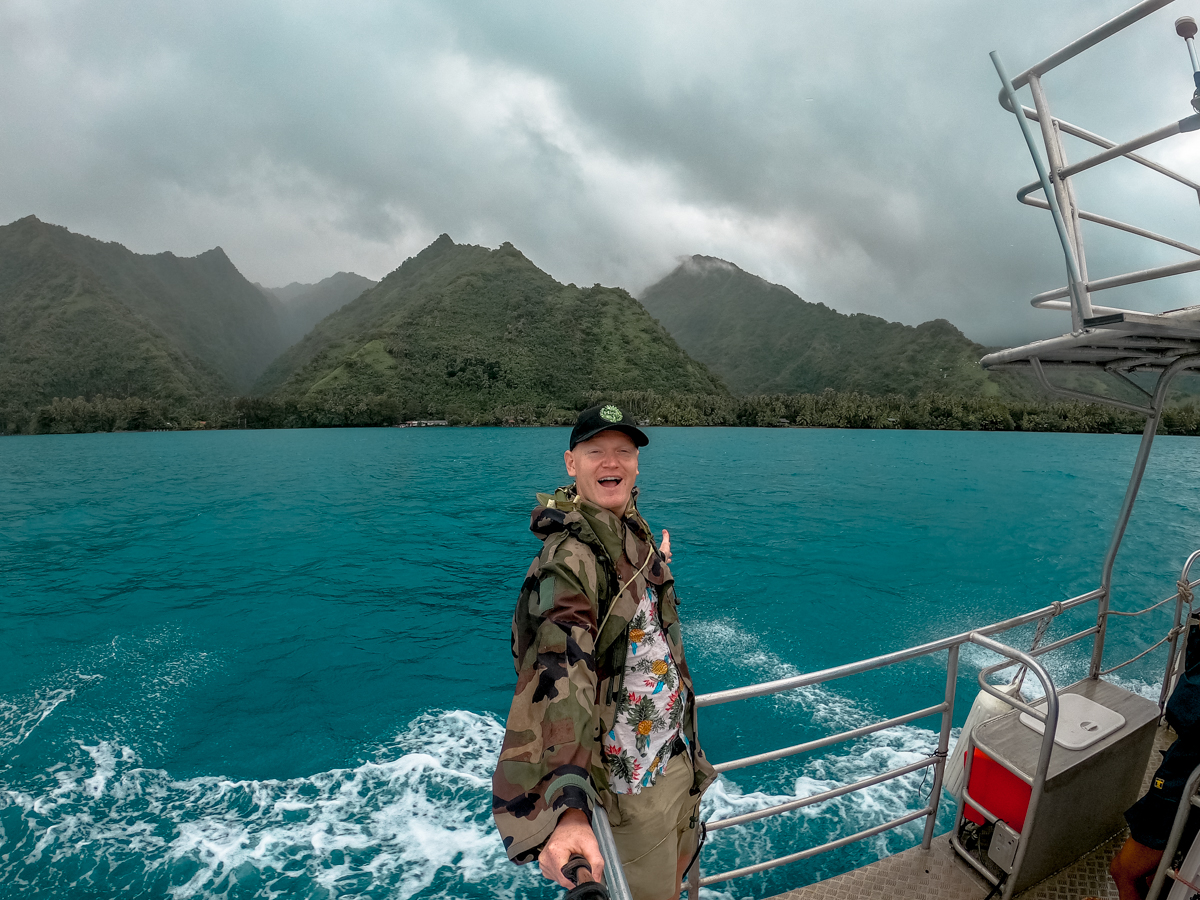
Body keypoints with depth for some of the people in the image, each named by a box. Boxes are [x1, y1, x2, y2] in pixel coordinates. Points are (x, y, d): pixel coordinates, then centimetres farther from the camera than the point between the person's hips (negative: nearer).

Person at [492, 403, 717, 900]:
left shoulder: (635, 532, -1)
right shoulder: (567, 559, -29)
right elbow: (556, 679, -43)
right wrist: (566, 810, -52)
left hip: (678, 752, 8)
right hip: (629, 780, -8)